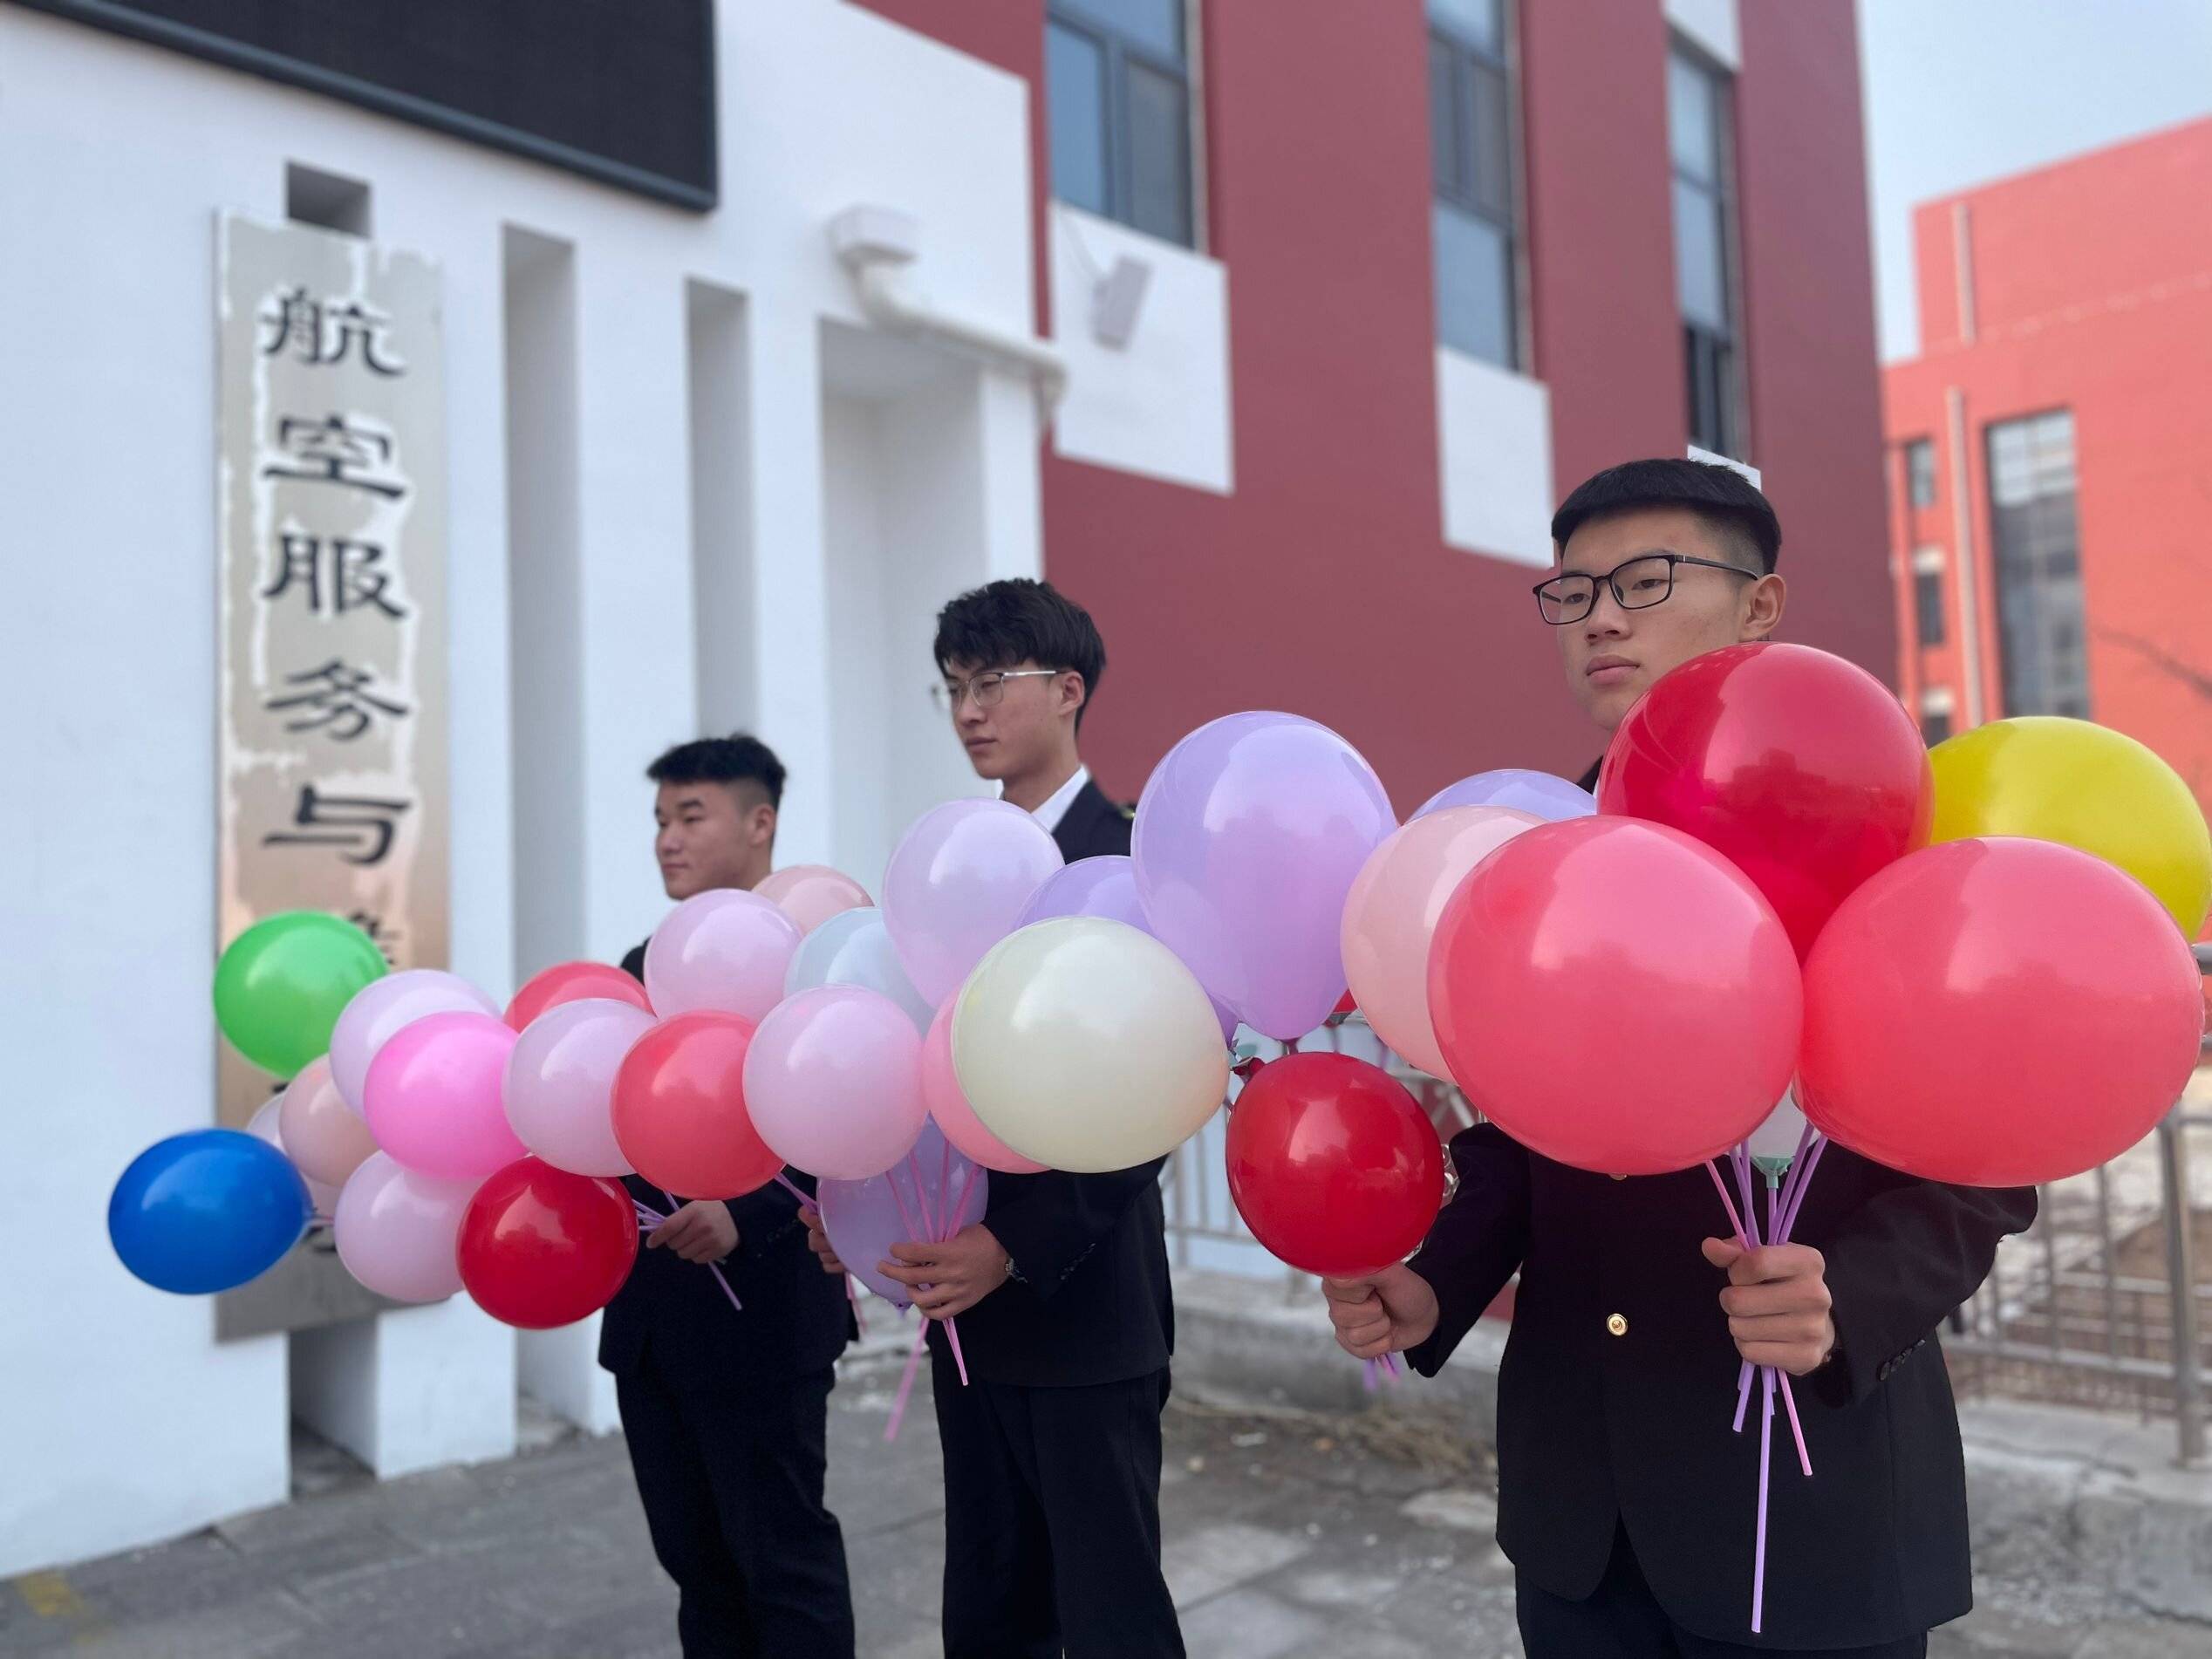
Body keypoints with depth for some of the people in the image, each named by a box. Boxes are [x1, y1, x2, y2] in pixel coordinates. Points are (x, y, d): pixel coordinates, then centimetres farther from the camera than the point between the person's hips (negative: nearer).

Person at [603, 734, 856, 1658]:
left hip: (760, 1317, -7)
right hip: (648, 1318, 7)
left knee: (784, 1563, 6)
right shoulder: (646, 967, 13)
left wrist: (744, 1215, -28)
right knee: (696, 1562, 18)